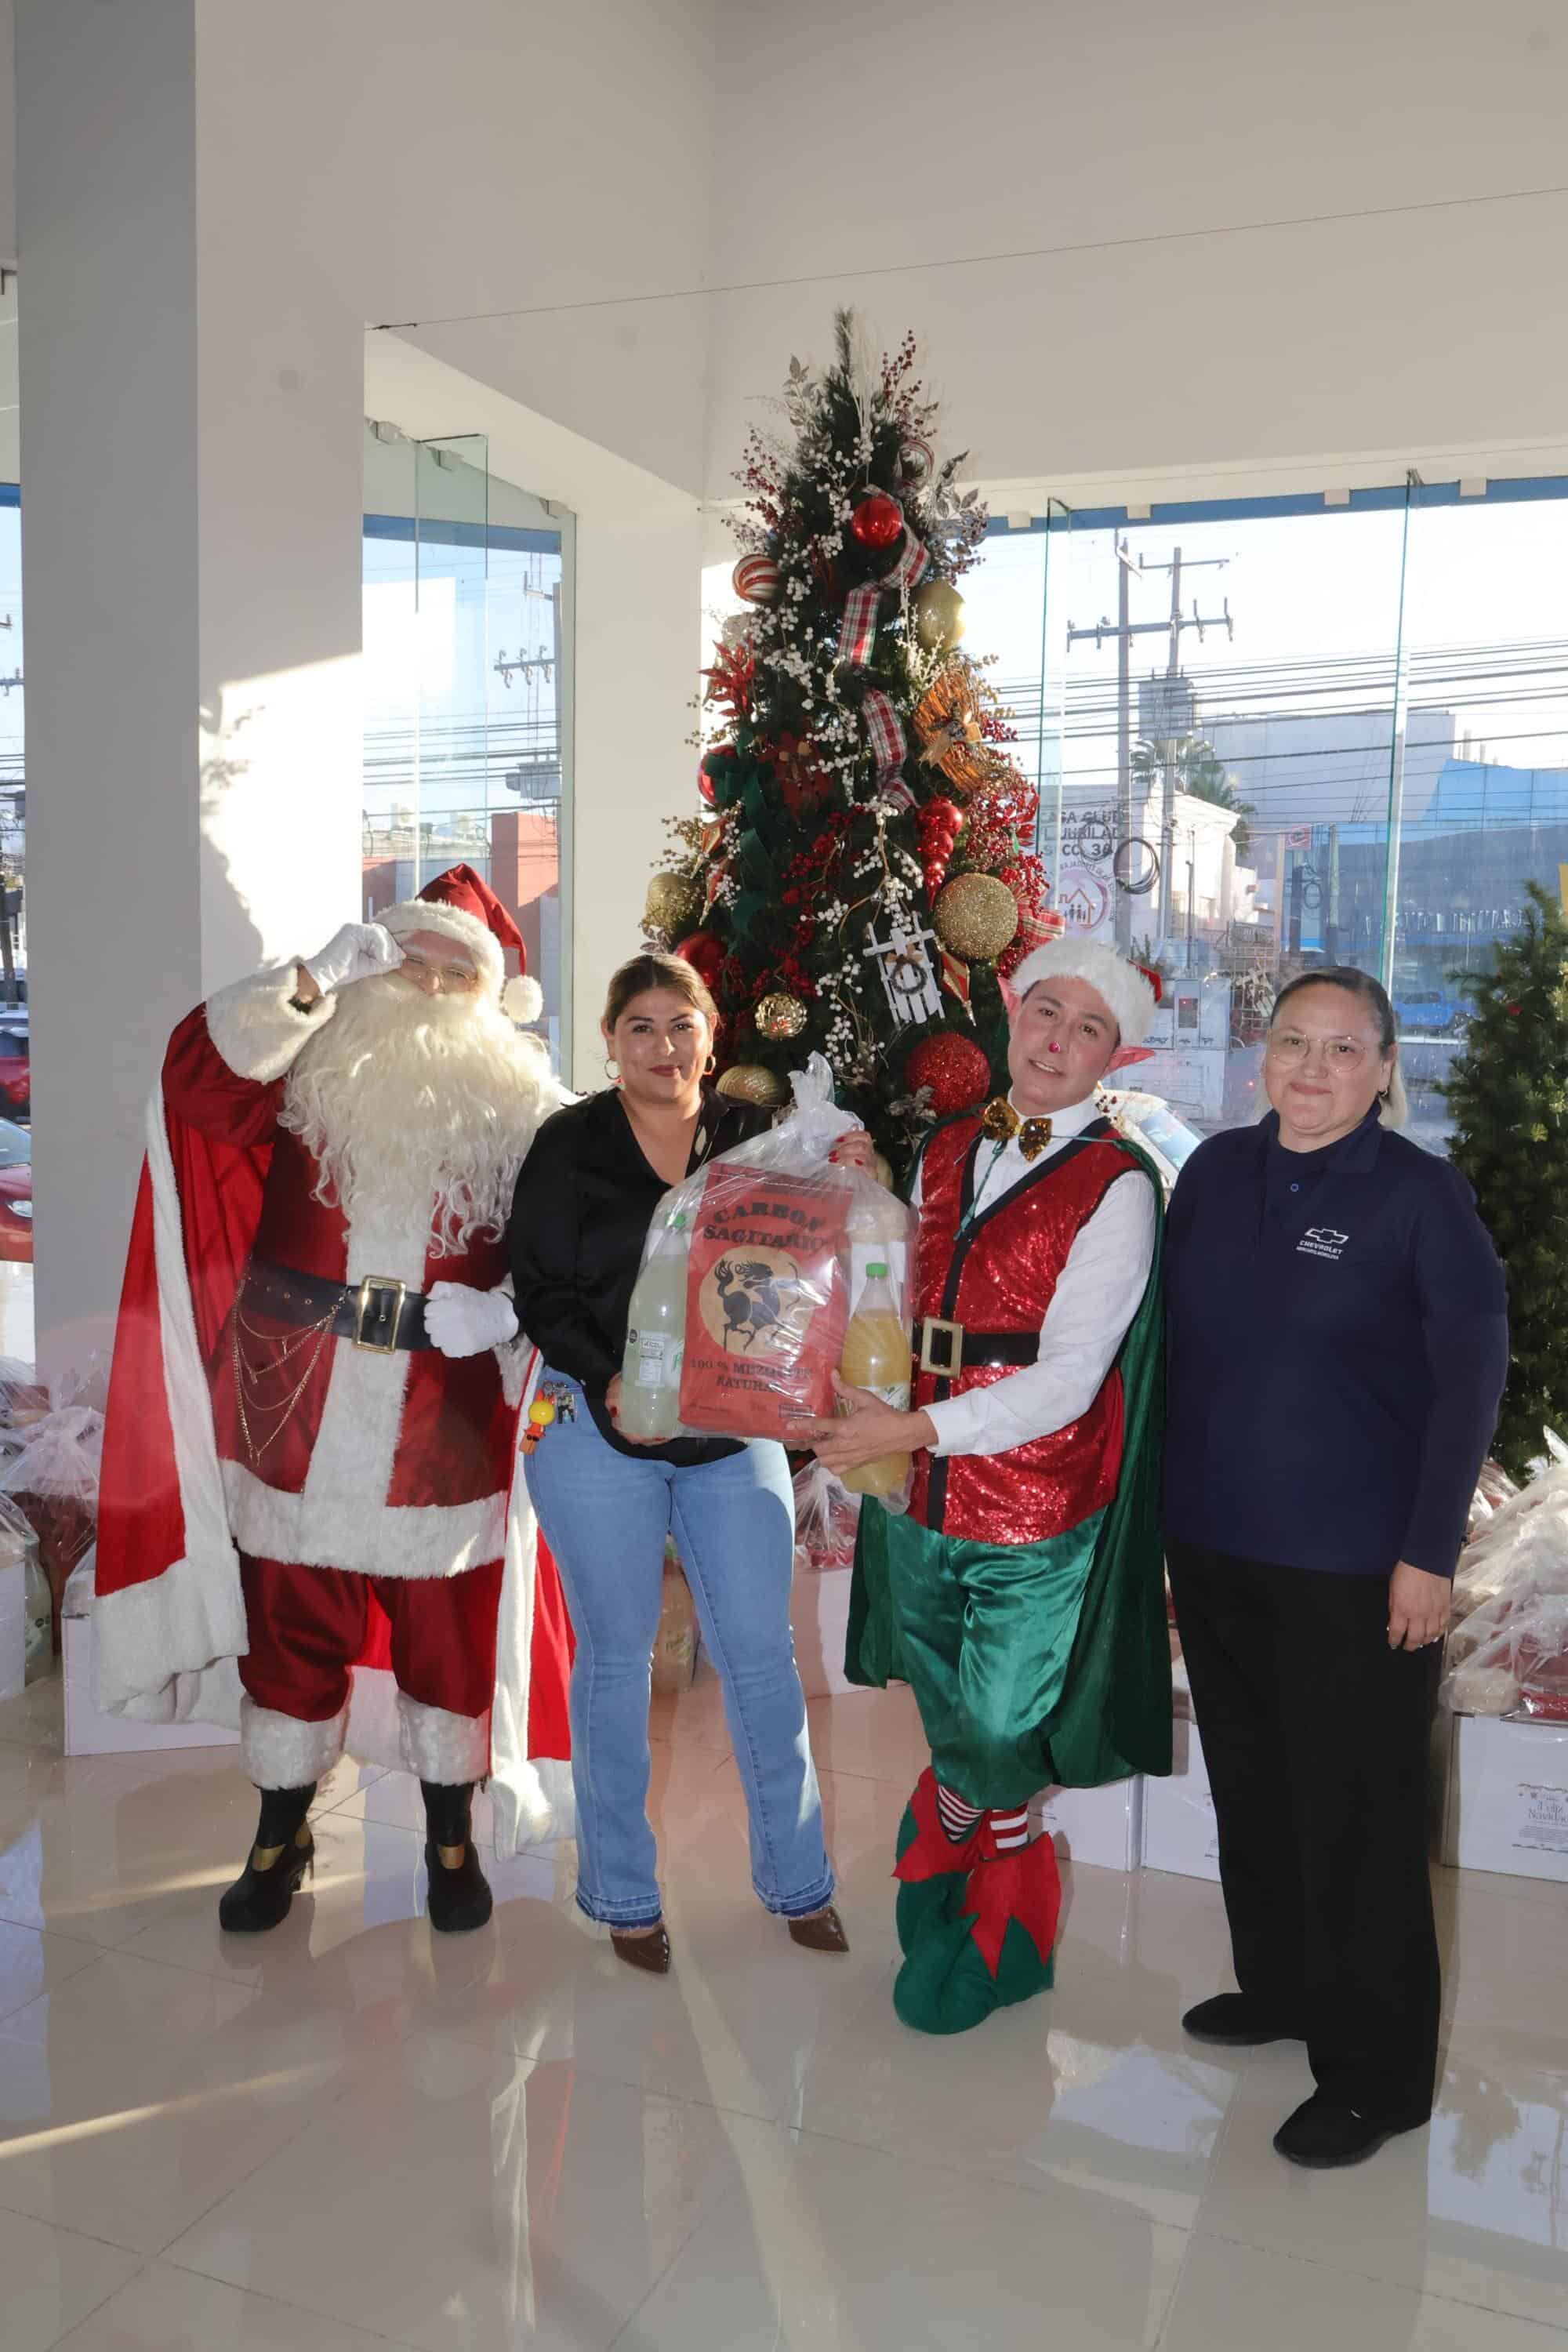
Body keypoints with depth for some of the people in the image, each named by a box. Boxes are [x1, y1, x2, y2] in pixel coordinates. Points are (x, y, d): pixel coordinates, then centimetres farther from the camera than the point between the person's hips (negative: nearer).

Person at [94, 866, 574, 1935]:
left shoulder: (521, 1105, 3)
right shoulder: (318, 1067, 4)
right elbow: (198, 1070, -13)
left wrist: (507, 1309, -17)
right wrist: (315, 979, -19)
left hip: (445, 1425, 0)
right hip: (298, 1411, 1)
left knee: (448, 1631, 10)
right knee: (289, 1624, 12)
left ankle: (450, 1836, 31)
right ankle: (281, 1835, 32)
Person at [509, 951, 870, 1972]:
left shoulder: (754, 1138, 6)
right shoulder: (569, 1146, -1)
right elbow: (541, 1291, -5)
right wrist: (609, 1380, -19)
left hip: (734, 1429, 2)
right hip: (599, 1429, -2)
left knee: (762, 1652, 7)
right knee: (617, 1655, 8)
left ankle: (799, 1879, 25)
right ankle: (624, 1894, 25)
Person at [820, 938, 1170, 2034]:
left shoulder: (1117, 1184, -11)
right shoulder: (947, 1151, 6)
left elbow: (1068, 1377, -17)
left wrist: (915, 1428, -24)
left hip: (1035, 1512, -5)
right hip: (920, 1495, 5)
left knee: (996, 1741, 8)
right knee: (948, 1727, 20)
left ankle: (997, 1939, 35)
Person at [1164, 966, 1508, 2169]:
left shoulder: (1422, 1194, -10)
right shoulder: (1217, 1170, 3)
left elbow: (1471, 1380, -10)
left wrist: (1430, 1552, -13)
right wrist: (1159, 1497, 8)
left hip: (1355, 1564, -5)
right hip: (1215, 1546, 6)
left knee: (1357, 1813, 4)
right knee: (1250, 1785, 19)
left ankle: (1375, 2077, 22)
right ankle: (1279, 1987, 41)